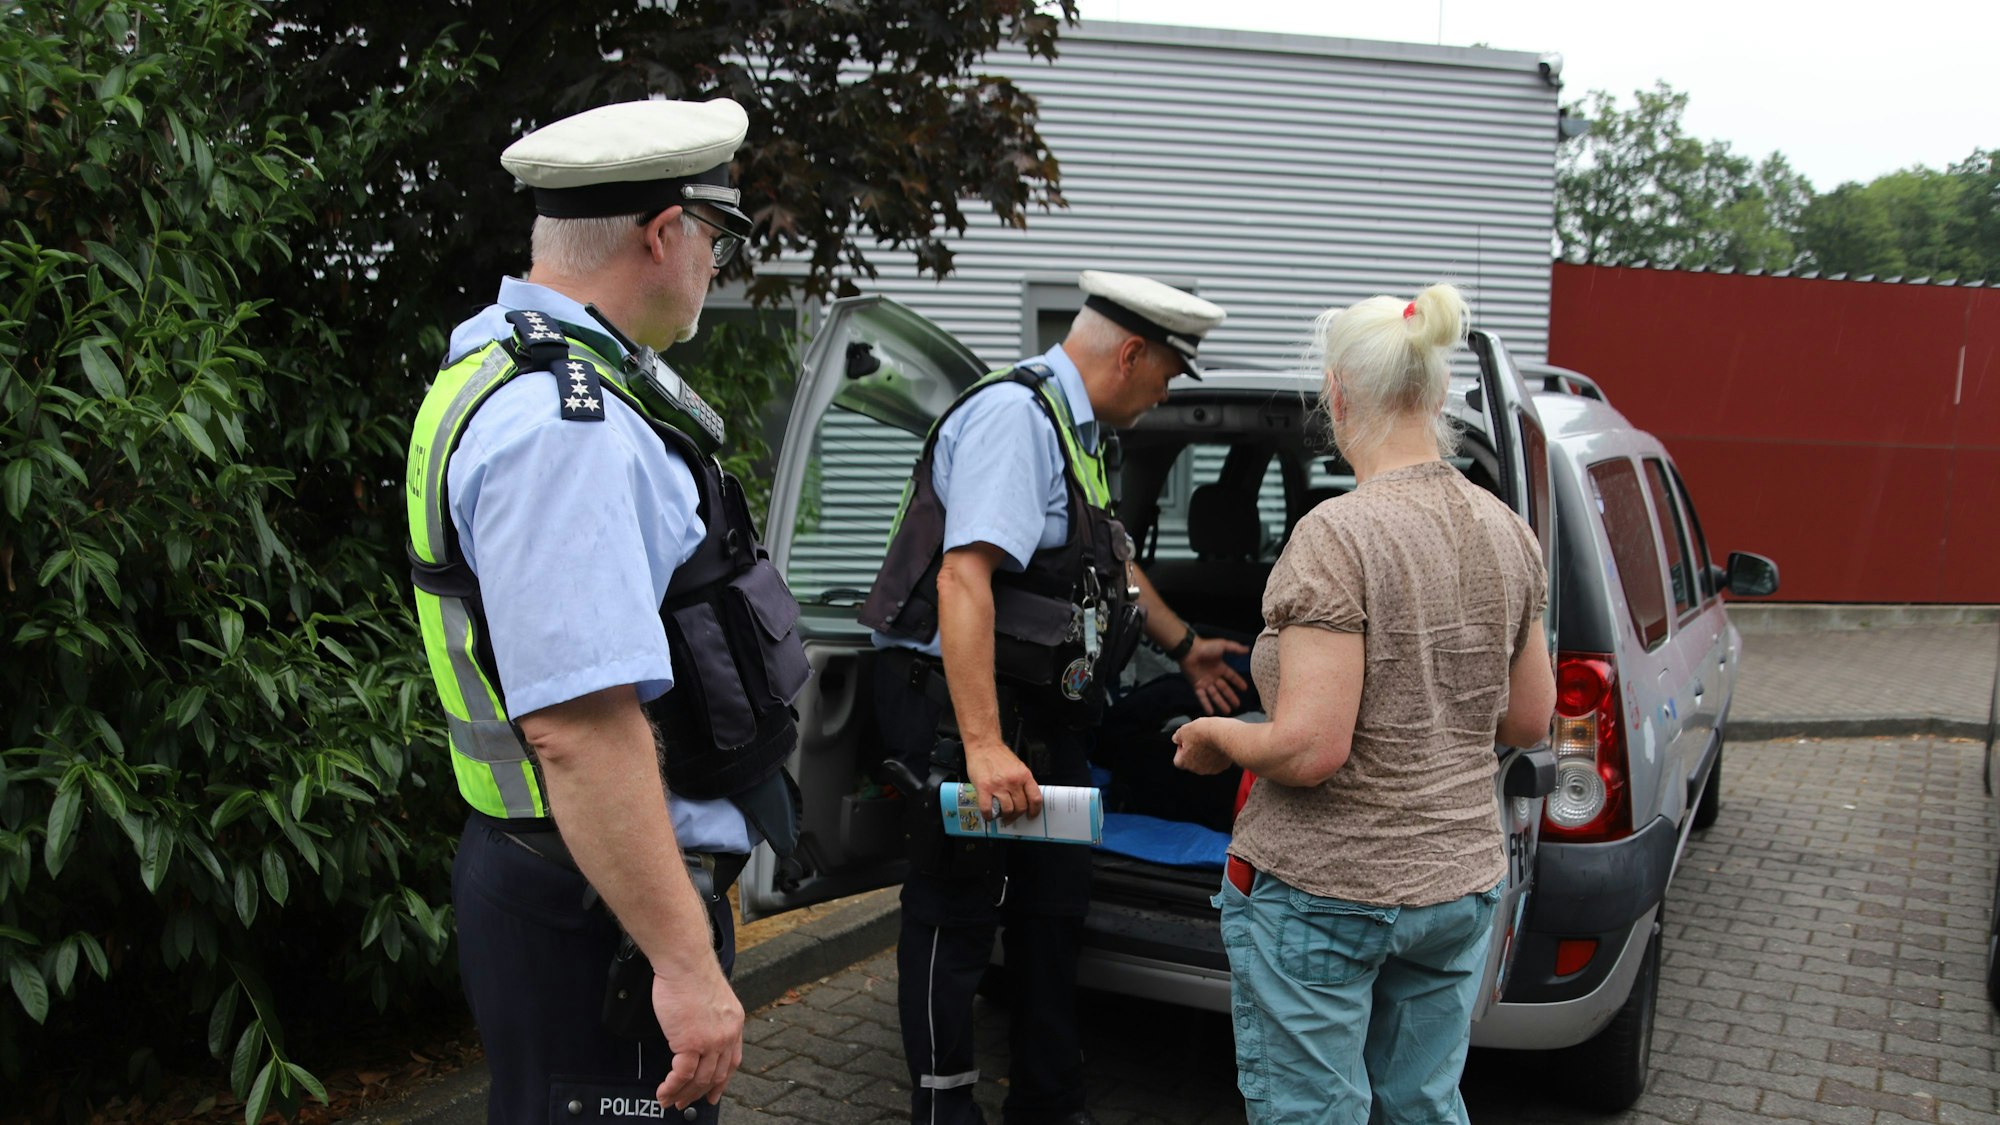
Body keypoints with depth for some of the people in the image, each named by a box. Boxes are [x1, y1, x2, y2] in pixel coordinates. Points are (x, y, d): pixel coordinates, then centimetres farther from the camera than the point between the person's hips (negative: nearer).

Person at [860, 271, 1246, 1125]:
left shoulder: (1078, 428, 13)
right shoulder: (1016, 415, -19)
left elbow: (1109, 558, 30)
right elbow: (963, 579, -29)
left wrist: (1185, 647, 41)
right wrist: (983, 744, -35)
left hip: (1043, 708, 10)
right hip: (961, 704, -10)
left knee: (1055, 908, 17)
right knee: (956, 920, 2)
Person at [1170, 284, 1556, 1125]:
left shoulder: (1337, 534, -20)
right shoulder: (1509, 534, 2)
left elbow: (1310, 749, -24)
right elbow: (1528, 722, 10)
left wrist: (1216, 736, -6)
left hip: (1321, 891, -7)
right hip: (1460, 882, 7)